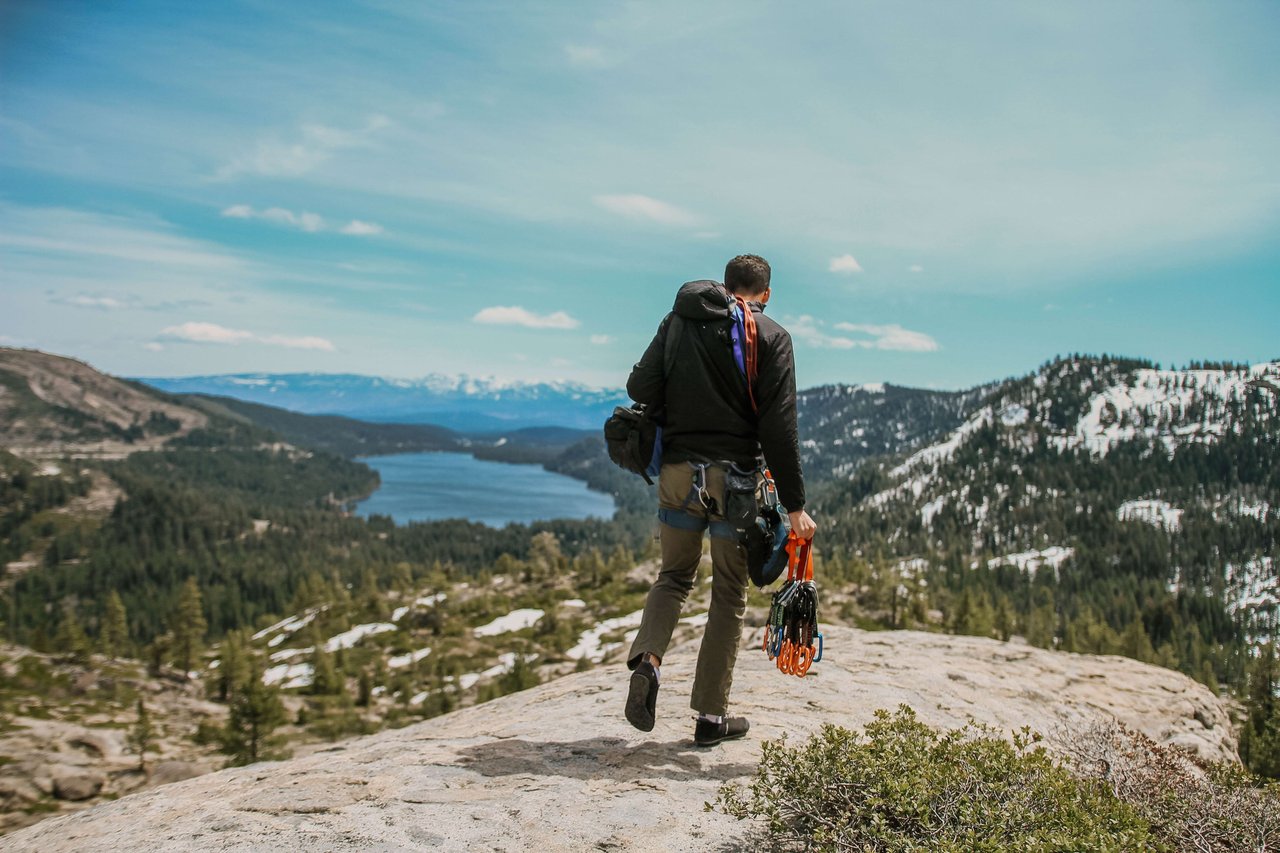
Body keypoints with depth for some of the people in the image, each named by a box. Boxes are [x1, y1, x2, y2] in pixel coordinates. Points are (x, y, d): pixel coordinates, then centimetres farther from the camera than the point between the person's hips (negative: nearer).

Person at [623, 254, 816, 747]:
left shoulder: (678, 320, 8)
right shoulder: (771, 338, -2)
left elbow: (640, 387, -1)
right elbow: (778, 428, -10)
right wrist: (794, 505, -8)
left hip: (678, 471, 3)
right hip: (735, 476, -3)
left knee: (674, 574, 19)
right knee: (729, 594, 9)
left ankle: (647, 660, -7)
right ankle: (711, 716, 14)